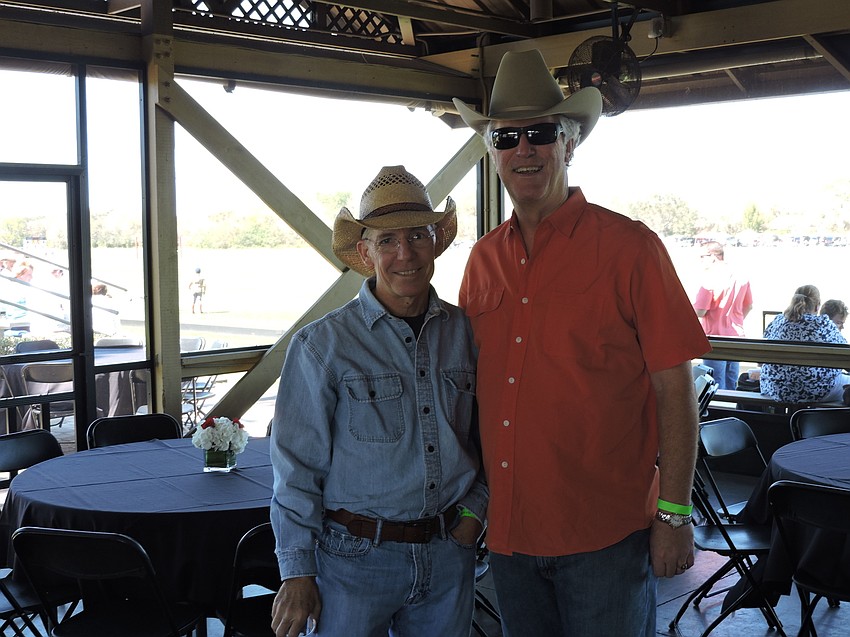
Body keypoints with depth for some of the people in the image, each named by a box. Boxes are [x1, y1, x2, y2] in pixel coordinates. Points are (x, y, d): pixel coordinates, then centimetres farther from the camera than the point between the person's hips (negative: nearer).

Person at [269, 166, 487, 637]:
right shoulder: (322, 345, -10)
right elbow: (297, 468, -7)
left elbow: (487, 438, 13)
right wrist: (298, 572, -7)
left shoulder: (464, 332, 2)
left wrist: (474, 512, 3)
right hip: (356, 559, -3)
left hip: (448, 558, 4)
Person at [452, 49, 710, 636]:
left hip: (606, 534, -5)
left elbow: (675, 389, -9)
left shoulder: (628, 247, -9)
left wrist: (674, 515, -11)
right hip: (508, 529, 5)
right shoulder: (484, 259, 6)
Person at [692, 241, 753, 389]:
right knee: (732, 384, 16)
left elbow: (699, 312, -20)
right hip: (736, 336, 7)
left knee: (716, 385, 0)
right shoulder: (741, 278, 4)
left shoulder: (710, 280, -18)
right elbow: (748, 306, 15)